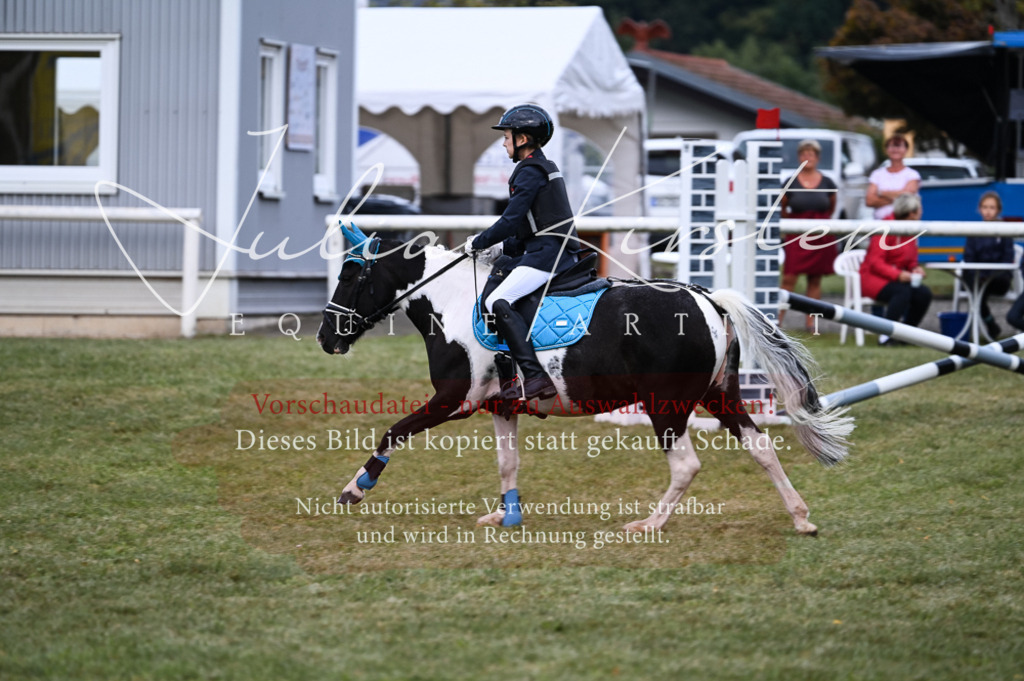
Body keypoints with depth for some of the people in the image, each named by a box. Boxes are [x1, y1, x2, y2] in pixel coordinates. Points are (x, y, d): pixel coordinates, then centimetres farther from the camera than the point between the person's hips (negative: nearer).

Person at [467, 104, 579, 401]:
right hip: (558, 252, 11)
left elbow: (511, 220, -15)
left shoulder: (530, 171, -10)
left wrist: (479, 243, -3)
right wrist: (502, 247, 18)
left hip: (547, 253, -11)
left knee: (498, 303, -20)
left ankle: (535, 377, -30)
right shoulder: (546, 168, 22)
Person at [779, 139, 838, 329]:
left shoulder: (827, 183, 4)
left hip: (821, 238, 2)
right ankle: (778, 319, -7)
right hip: (796, 237, -2)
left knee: (815, 280, 6)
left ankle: (811, 321, 11)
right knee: (788, 278, -9)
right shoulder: (790, 183, 0)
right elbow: (782, 210, 12)